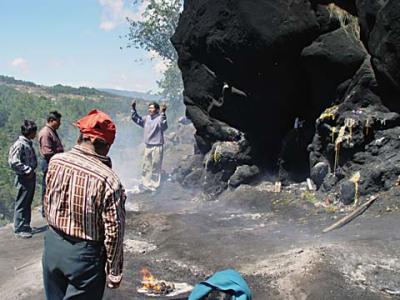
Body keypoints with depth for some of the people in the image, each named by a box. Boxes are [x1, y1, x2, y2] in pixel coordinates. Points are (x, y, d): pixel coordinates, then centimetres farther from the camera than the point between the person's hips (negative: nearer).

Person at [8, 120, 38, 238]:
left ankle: (26, 226, 27)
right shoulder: (19, 145, -16)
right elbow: (13, 162, -23)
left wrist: (32, 171, 7)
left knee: (28, 203, 16)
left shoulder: (28, 144, 11)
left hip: (31, 177, 9)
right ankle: (19, 229, 10)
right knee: (21, 205, 1)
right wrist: (27, 171, -18)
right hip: (24, 178, -9)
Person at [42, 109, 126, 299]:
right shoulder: (109, 180, -24)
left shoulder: (55, 161, -10)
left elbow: (47, 203, 5)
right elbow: (114, 232, -18)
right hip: (84, 255, -5)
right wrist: (114, 273, -6)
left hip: (52, 246, 5)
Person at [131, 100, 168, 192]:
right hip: (147, 146, 7)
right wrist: (133, 108, 6)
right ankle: (146, 185, 27)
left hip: (157, 147, -7)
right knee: (146, 167, 15)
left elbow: (164, 125, -31)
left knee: (155, 168, 1)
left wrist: (163, 113, -42)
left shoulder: (160, 118, -12)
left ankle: (154, 186, 11)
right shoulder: (146, 118, 9)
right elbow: (136, 119, 17)